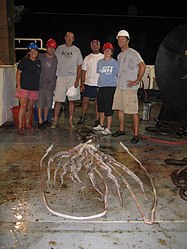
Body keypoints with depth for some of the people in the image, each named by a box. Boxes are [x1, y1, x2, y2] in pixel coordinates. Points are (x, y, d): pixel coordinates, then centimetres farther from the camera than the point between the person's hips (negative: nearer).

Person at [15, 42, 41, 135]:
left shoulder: (38, 62, 12)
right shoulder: (24, 61, -2)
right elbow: (18, 73, -3)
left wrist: (39, 87, 17)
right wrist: (18, 85, -12)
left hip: (34, 88, 5)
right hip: (24, 87, -5)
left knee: (30, 107, 11)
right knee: (23, 106, -9)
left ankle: (27, 124, 24)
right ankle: (20, 126, -5)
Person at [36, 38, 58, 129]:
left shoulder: (55, 58, 8)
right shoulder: (40, 57, -2)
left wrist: (54, 83, 11)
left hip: (51, 85, 4)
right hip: (41, 84, -4)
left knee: (48, 103, 11)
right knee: (40, 103, -2)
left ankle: (45, 119, 25)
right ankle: (40, 121, 5)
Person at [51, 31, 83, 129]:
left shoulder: (77, 50, 7)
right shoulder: (59, 48, 9)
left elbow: (79, 66, 6)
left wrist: (77, 80, -4)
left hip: (72, 77, 0)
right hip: (60, 77, 0)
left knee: (71, 100, 3)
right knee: (57, 100, -2)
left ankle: (71, 121, 11)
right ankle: (55, 121, 6)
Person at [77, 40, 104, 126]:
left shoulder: (103, 57, 3)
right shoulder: (87, 58, 9)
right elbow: (83, 72, 9)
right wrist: (82, 84, 2)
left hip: (99, 84, -2)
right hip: (88, 83, 2)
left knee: (97, 101, 2)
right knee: (85, 100, 5)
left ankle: (97, 119, 11)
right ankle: (83, 116, 22)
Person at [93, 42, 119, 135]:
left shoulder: (115, 63, -4)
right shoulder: (100, 62, 11)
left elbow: (118, 75, 0)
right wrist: (99, 83, 16)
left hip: (110, 87, -6)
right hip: (100, 86, 6)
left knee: (108, 107, -6)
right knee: (100, 106, 14)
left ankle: (108, 128, 1)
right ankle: (101, 125, 28)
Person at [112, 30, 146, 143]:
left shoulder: (132, 53, -8)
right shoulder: (119, 55, 17)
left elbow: (142, 66, -17)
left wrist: (137, 81, -17)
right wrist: (119, 80, 18)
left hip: (130, 87, -8)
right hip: (120, 86, 9)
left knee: (134, 111, -6)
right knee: (119, 108, 13)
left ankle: (136, 134, -1)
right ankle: (122, 130, 27)